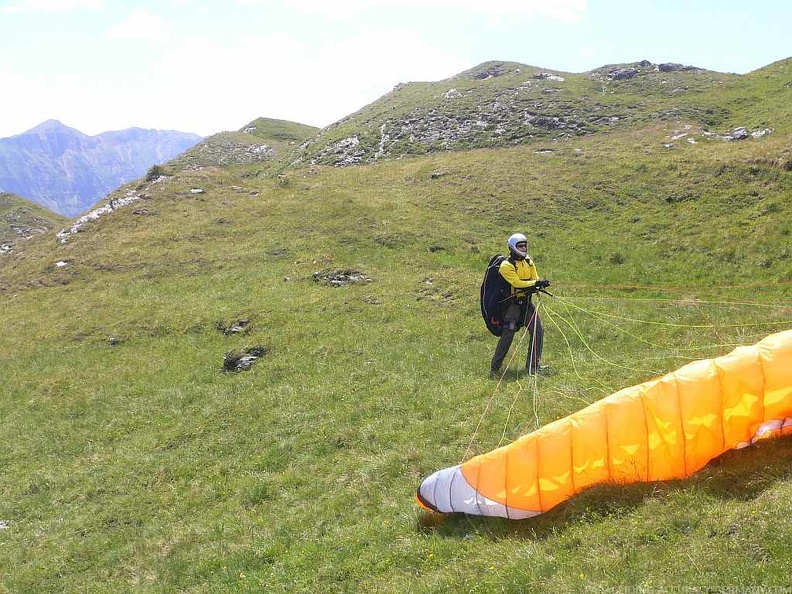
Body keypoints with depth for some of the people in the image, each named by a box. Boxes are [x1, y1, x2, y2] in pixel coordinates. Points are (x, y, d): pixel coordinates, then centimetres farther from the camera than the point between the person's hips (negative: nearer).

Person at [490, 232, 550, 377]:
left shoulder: (529, 262, 11)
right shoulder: (506, 265, -11)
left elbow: (535, 280, 5)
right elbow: (517, 283, -22)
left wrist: (538, 286, -18)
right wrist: (535, 283, -27)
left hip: (526, 302, 7)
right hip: (512, 304, -7)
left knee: (538, 330, 0)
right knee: (508, 334, -12)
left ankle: (533, 365, 11)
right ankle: (495, 368, -4)